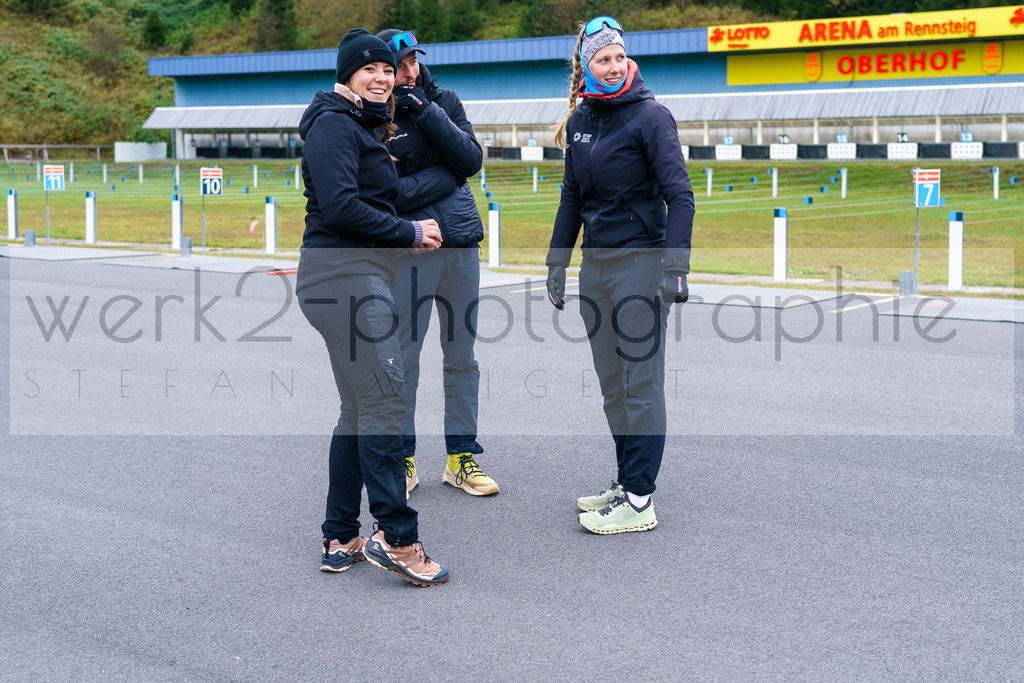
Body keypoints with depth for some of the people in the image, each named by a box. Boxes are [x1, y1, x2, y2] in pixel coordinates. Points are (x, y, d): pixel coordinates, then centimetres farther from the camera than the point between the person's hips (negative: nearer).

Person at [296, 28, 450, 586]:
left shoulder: (361, 127, 23)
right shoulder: (334, 124, -8)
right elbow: (340, 205, -19)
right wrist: (409, 233, -10)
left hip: (357, 278, 11)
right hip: (345, 275, -11)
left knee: (360, 410, 11)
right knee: (383, 401, -13)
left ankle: (340, 540, 16)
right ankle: (395, 536, -12)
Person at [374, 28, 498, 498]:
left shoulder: (443, 101, 9)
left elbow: (471, 161, -4)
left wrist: (426, 114, -11)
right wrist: (438, 177, -11)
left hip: (462, 243, 4)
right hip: (409, 248, -4)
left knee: (462, 356, 9)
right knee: (403, 358, 1)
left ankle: (461, 458, 19)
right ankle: (402, 459, 14)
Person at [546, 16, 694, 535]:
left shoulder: (649, 116, -9)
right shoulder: (580, 121, 11)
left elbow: (679, 196, -13)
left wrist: (675, 267, -20)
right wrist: (557, 263, 16)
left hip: (640, 262, -7)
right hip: (595, 264, 7)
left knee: (641, 384, -4)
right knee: (612, 385, 12)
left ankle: (640, 501, 0)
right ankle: (626, 483, 22)